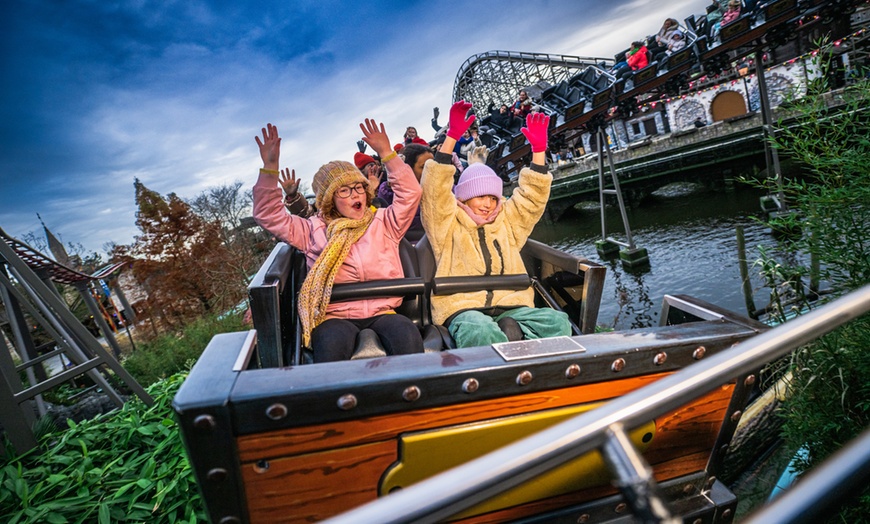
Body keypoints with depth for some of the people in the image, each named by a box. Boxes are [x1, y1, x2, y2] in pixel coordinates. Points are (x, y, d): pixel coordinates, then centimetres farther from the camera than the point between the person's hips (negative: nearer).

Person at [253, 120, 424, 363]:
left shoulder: (384, 223, 16)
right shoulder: (314, 230, 15)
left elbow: (410, 193, 7)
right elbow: (269, 216, 11)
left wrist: (386, 153, -1)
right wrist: (270, 168, 1)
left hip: (382, 313, 1)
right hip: (335, 316, 0)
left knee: (408, 336, -33)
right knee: (332, 345, -36)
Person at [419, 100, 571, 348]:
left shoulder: (507, 222, 22)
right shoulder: (448, 225, 8)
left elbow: (532, 197, 18)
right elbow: (435, 190, -5)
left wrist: (538, 148, 7)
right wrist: (452, 136, -11)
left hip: (510, 306, 5)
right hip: (462, 308, -4)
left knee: (558, 322, -23)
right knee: (481, 333, -39)